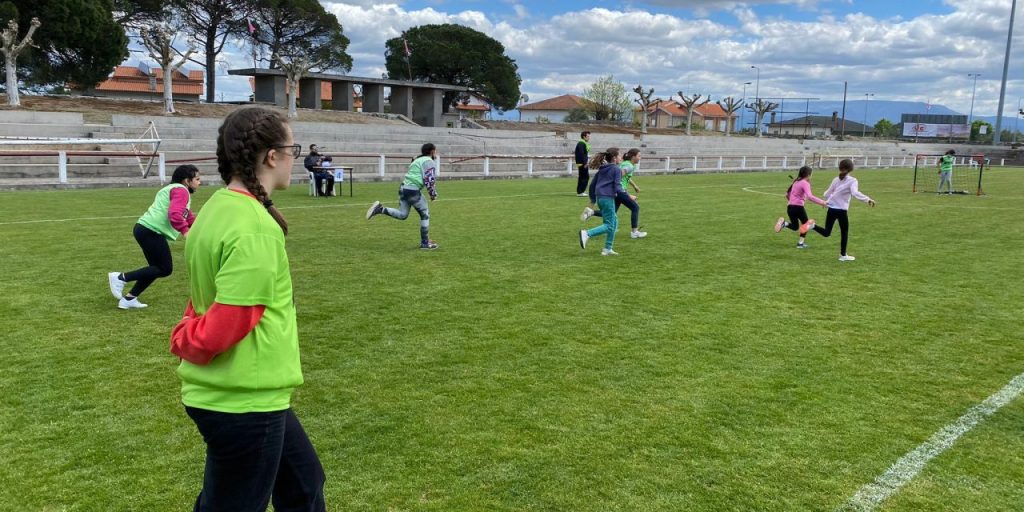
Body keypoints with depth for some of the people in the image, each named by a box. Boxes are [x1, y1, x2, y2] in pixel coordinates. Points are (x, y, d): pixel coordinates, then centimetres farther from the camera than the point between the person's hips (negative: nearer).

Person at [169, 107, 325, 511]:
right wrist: (183, 341, -6)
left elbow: (205, 302, 12)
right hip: (245, 400, -9)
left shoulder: (218, 208, 5)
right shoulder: (254, 228, -24)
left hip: (239, 393, 9)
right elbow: (227, 326, -23)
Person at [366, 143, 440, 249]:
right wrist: (433, 194, 0)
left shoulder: (418, 160, 25)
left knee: (402, 215, 13)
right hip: (413, 190, -8)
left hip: (403, 188, 9)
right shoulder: (429, 161, -4)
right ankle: (425, 243, 7)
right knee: (425, 215, 4)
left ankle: (380, 209, -3)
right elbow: (429, 180, -12)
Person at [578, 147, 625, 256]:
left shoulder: (602, 169, 16)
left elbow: (592, 184, 18)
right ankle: (587, 234, -19)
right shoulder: (616, 169, -6)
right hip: (608, 198, -9)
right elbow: (617, 187, -15)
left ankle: (608, 249, 15)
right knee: (609, 226, -3)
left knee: (614, 221, 17)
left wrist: (593, 199, 26)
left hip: (599, 198, 9)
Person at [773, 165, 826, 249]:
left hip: (790, 207, 7)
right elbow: (809, 196, -25)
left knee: (795, 227, 19)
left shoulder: (796, 182, 15)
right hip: (798, 207, -7)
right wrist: (821, 202, -25)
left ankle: (784, 223, -9)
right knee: (805, 224, 16)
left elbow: (787, 194, 22)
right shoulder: (805, 183, -9)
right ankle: (800, 243, 13)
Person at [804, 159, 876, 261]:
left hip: (831, 209, 4)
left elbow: (827, 193, 13)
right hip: (841, 210, -4)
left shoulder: (836, 179, 9)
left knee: (826, 233, 8)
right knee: (844, 233, 12)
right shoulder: (852, 180, -6)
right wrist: (868, 199, -28)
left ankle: (813, 225, -19)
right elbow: (855, 193, -23)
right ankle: (843, 255, 17)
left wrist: (826, 201, 33)